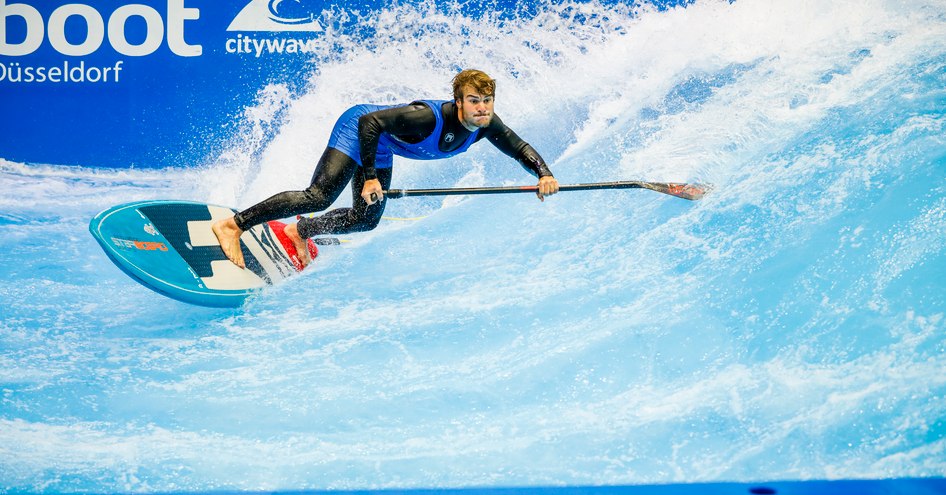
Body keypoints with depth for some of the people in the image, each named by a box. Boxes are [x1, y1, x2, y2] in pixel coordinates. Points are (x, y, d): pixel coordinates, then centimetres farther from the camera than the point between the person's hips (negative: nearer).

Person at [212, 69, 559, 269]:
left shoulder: (487, 124, -17)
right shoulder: (428, 117, -37)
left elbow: (520, 148, -4)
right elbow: (369, 122, -33)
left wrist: (544, 174, -22)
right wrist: (369, 177, -34)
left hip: (381, 149, 8)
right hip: (357, 126, -8)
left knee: (365, 220, 11)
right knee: (318, 198, -22)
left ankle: (299, 232, 31)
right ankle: (233, 225, -17)